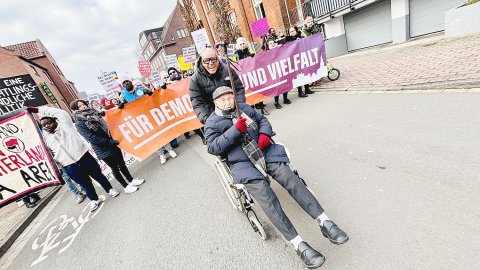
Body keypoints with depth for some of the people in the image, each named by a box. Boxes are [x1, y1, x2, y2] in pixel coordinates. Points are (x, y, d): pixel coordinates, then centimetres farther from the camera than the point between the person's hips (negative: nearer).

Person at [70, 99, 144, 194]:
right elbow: (92, 138, -17)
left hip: (113, 145, 5)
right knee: (115, 168, 7)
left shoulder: (94, 113, 9)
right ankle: (126, 186, 21)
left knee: (122, 164, 14)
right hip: (103, 151, -5)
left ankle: (131, 180, 30)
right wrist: (110, 142, -17)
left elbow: (106, 126, 19)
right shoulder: (79, 123, -10)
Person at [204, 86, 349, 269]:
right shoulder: (212, 122, 10)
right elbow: (213, 147, -3)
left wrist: (264, 135, -1)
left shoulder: (243, 108, 21)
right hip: (242, 163, -3)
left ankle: (325, 222, -12)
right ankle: (299, 245, -21)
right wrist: (236, 129, -13)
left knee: (290, 177, -18)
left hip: (264, 151, 4)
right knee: (265, 196, -24)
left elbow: (262, 120, 23)